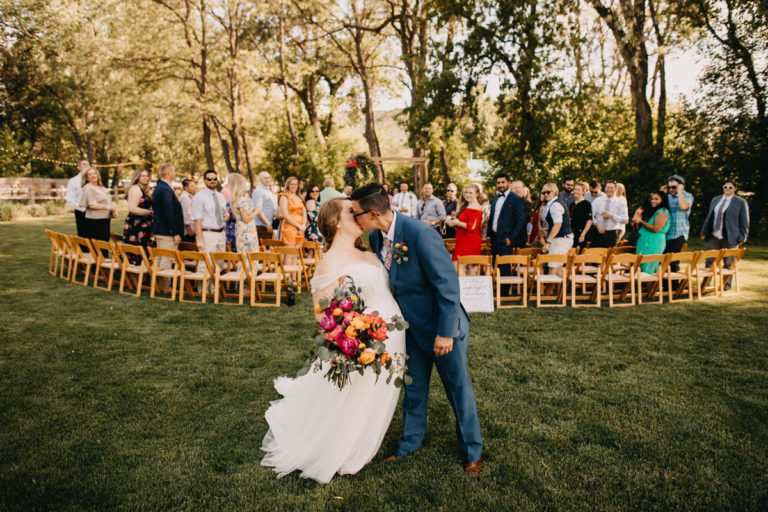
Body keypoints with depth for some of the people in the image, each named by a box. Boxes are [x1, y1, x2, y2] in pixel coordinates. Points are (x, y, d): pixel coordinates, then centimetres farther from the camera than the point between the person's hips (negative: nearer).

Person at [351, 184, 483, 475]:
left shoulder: (420, 234, -29)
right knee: (413, 388, 19)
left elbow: (448, 283, -26)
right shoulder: (375, 237, -5)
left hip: (443, 325, -6)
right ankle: (410, 443, 39)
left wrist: (445, 332, -24)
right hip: (412, 326, 6)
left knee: (458, 389, 10)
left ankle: (472, 452, 30)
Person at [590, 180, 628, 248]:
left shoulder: (621, 202, 4)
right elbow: (591, 215, 0)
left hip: (612, 234, -1)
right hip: (598, 233, 1)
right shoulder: (597, 200, 7)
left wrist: (611, 216, -15)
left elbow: (625, 220, -4)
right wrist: (597, 224, -16)